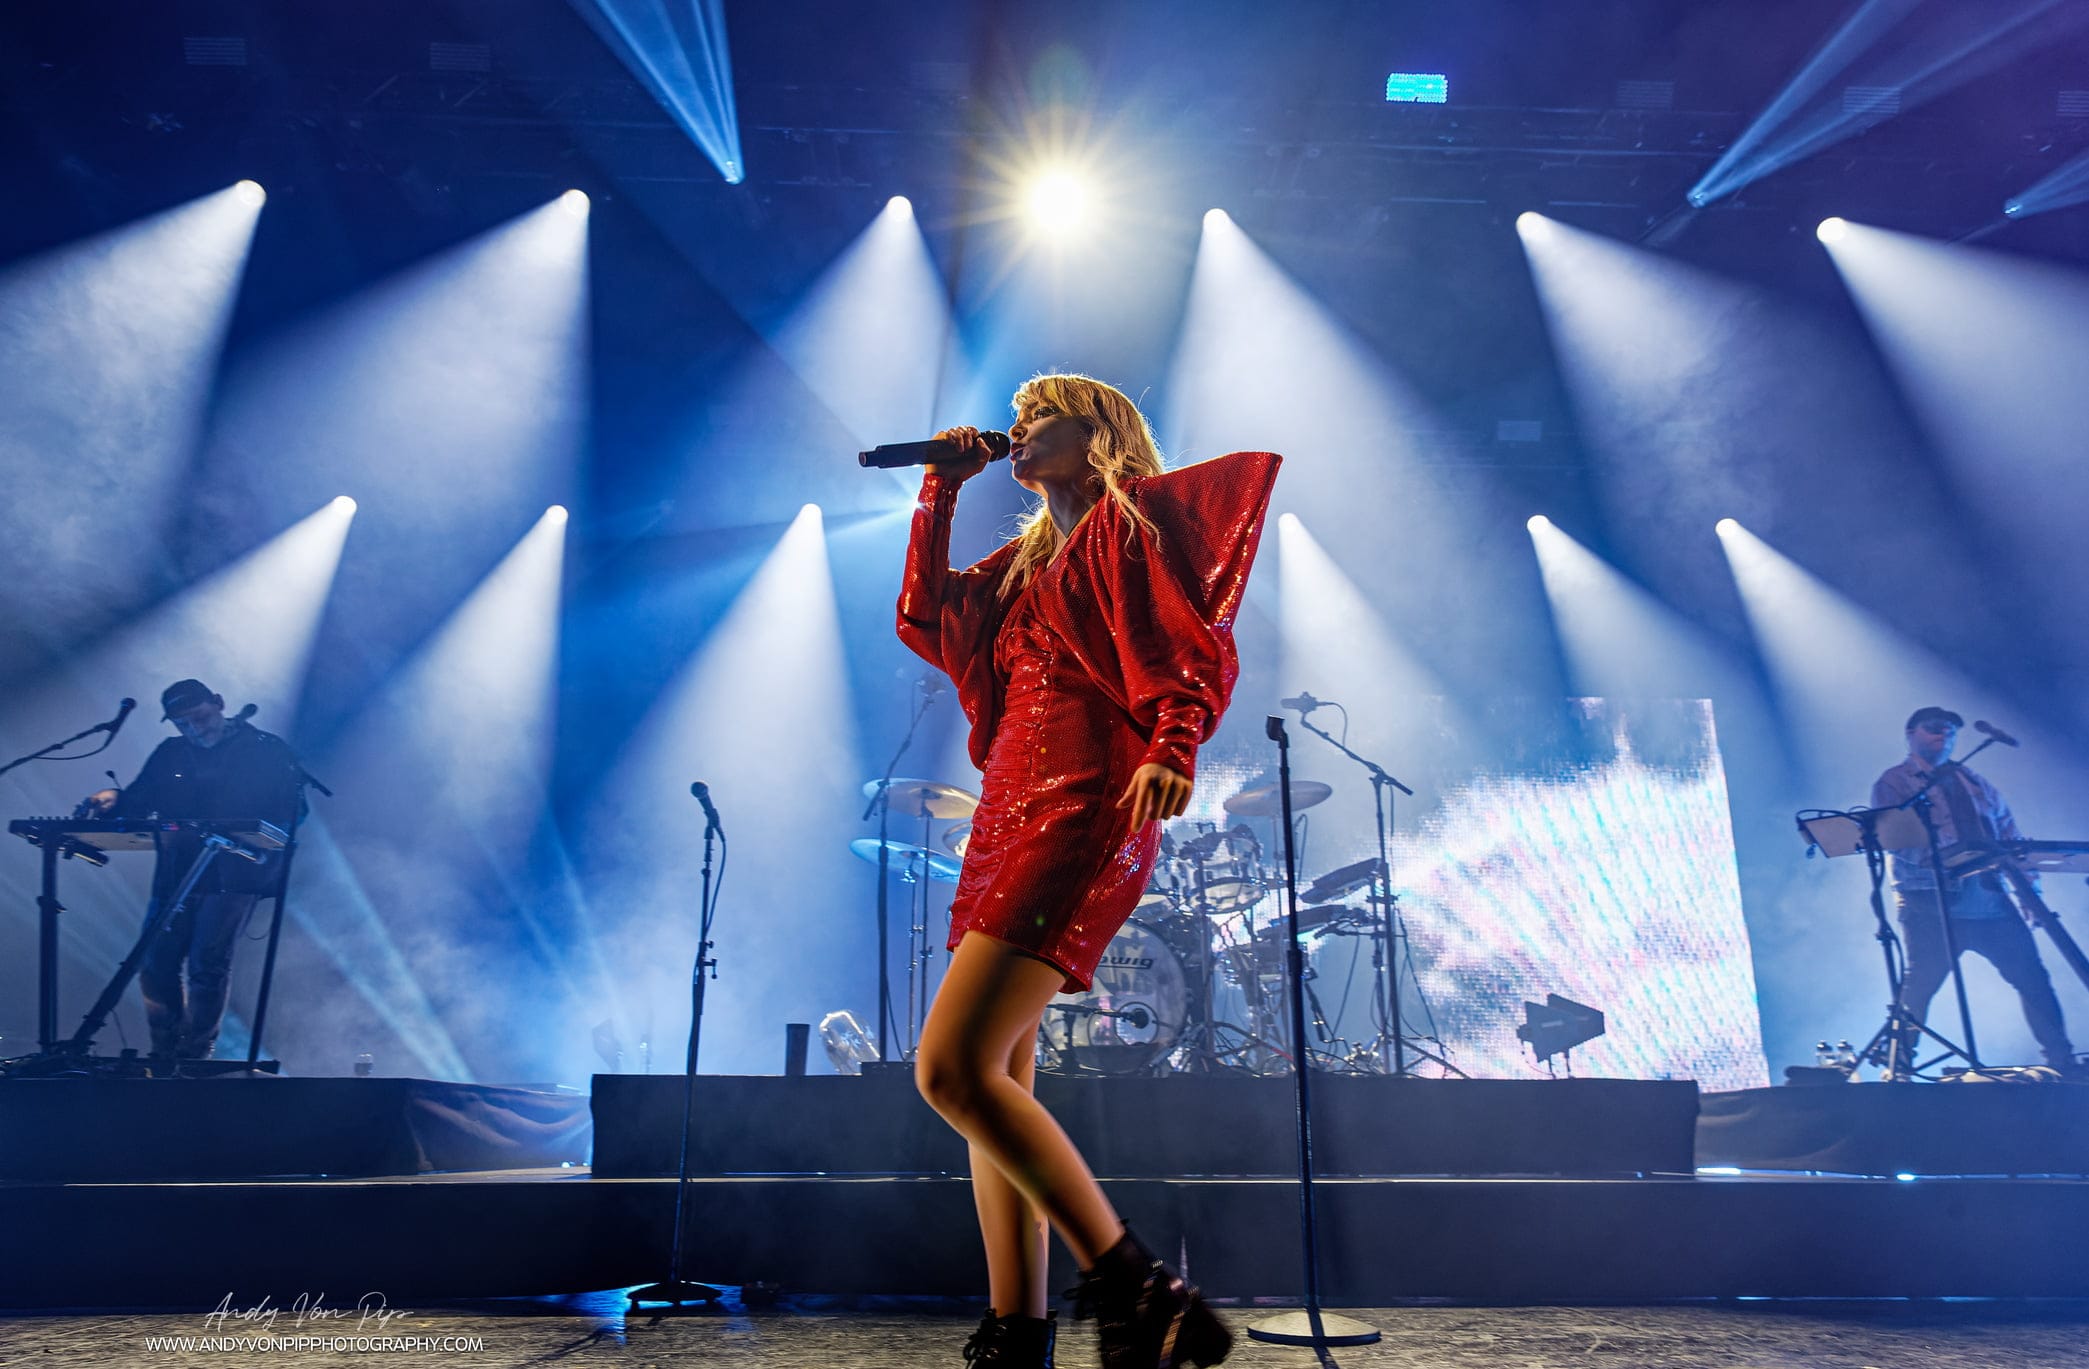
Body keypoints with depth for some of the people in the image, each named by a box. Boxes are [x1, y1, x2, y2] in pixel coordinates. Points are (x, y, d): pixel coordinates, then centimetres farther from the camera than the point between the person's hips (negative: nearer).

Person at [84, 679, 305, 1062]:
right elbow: (138, 801, 15)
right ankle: (165, 1056, 14)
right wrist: (113, 799, -8)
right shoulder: (170, 754, 16)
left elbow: (290, 809, -5)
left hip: (232, 876, -5)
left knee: (207, 965, -12)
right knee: (156, 966, 1)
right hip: (176, 875, 5)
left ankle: (194, 1058, -5)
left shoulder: (267, 751, 1)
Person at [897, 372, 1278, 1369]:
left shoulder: (1125, 521, 2)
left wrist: (1172, 747, -28)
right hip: (1012, 817, 9)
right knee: (995, 1082, 4)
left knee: (953, 1069, -20)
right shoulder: (1028, 560, 27)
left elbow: (1194, 647, -10)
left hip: (1079, 814, -9)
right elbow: (925, 616, 25)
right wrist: (941, 491, 23)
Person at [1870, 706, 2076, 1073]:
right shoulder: (1892, 785, 4)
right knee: (1919, 985, -9)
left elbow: (2010, 833, 17)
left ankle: (2062, 1061, 11)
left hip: (1989, 898, 5)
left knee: (2032, 976, 2)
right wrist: (1941, 857, -24)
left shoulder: (1975, 782, 21)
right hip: (1930, 906, -5)